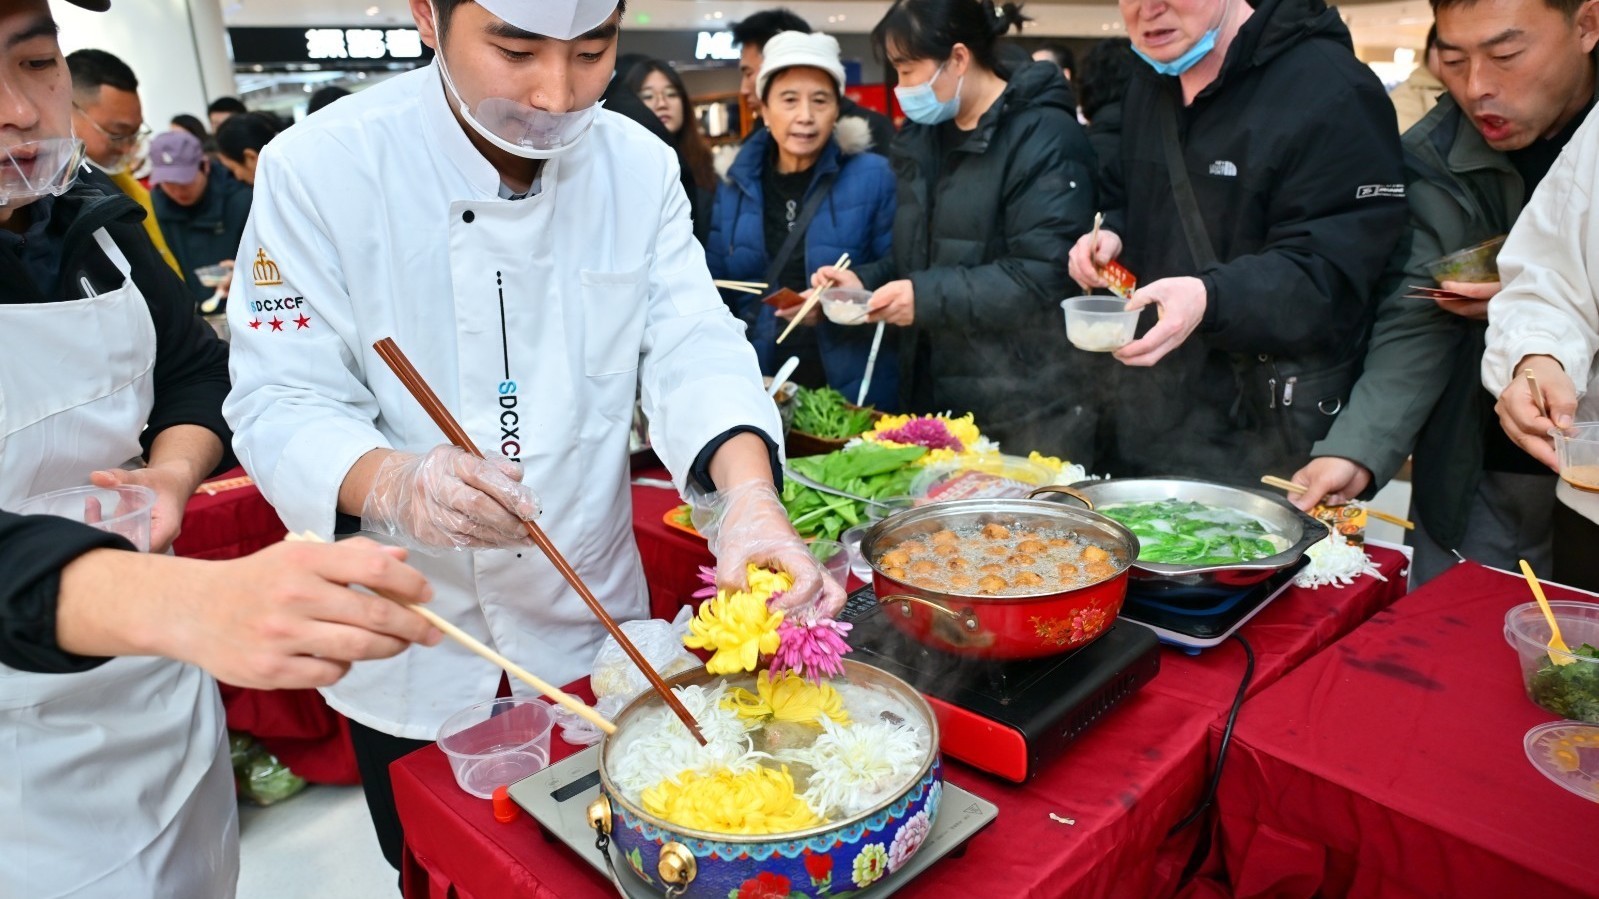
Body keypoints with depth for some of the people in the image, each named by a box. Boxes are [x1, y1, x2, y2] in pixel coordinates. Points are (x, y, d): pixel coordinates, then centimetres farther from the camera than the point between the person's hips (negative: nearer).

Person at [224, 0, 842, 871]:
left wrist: (749, 492, -33)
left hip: (594, 632, 3)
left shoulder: (641, 165, -6)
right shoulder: (322, 166, -16)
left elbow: (693, 346, -14)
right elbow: (282, 402, -17)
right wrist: (389, 480, -39)